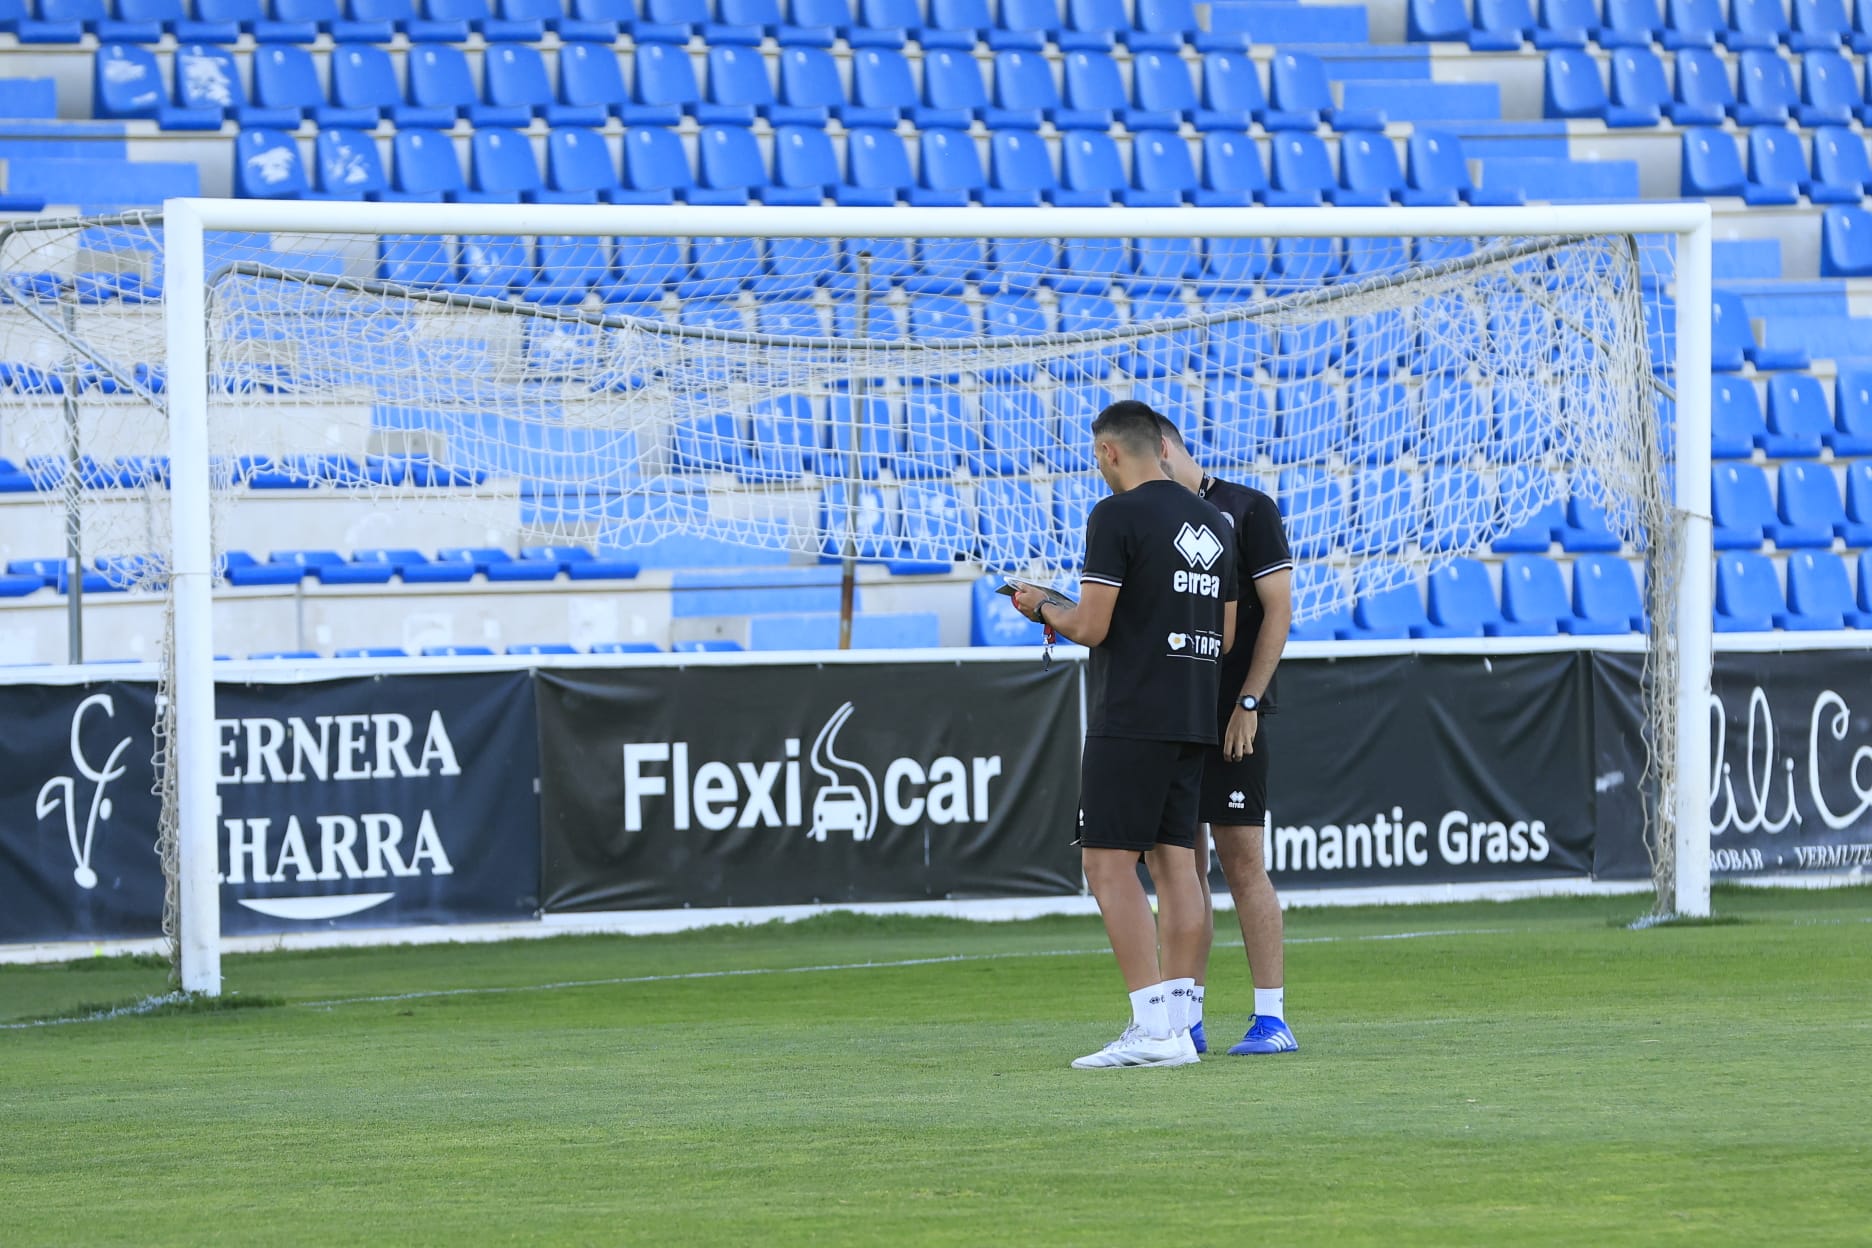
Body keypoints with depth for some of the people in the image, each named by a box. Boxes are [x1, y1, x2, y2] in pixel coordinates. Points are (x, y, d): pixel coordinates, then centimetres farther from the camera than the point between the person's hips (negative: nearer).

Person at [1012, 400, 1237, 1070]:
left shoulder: (1117, 516, -10)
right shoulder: (1214, 523, 15)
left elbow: (1091, 627, -13)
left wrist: (1044, 607, 6)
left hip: (1129, 720, -8)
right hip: (1193, 720, 8)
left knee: (1110, 866, -7)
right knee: (1175, 863, 7)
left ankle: (1153, 1027, -14)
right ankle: (1176, 1028, 4)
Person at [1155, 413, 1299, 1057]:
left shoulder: (1247, 509, -1)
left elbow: (1278, 609, -6)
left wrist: (1248, 702, -12)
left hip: (1231, 715, -6)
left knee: (1242, 861, -9)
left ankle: (1272, 1017, -8)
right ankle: (1186, 1021, 7)